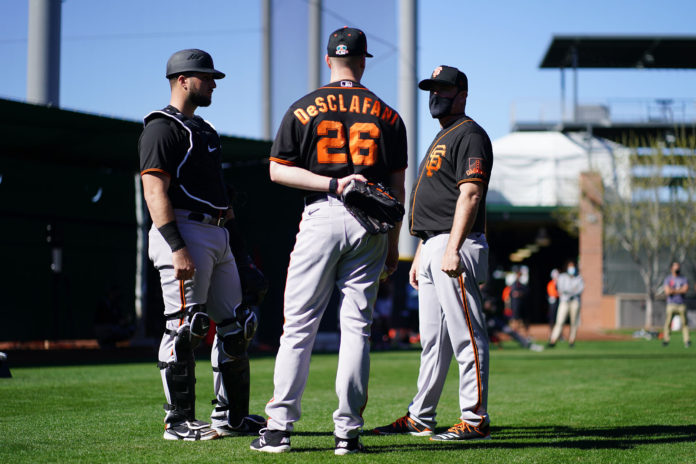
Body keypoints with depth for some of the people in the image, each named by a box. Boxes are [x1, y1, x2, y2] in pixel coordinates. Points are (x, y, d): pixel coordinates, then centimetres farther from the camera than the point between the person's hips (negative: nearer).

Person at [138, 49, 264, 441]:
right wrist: (177, 248, -24)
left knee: (235, 326, 10)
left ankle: (232, 416, 18)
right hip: (184, 231, -10)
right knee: (184, 328, -8)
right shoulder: (162, 128, -7)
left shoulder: (204, 128, 23)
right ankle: (179, 422, -1)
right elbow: (155, 191, -16)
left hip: (218, 236, 10)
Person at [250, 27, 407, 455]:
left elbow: (278, 170, -3)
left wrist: (333, 184, -6)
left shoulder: (303, 109, 3)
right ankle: (348, 431, 3)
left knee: (298, 325, 3)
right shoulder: (387, 115, 7)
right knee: (357, 327, 5)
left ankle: (280, 427, 2)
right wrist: (393, 243, 13)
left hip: (321, 219, -1)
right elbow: (397, 185, 8)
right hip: (370, 225, 1)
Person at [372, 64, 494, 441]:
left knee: (466, 337, -10)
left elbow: (470, 194, -17)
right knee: (432, 340, 13)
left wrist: (453, 249, -25)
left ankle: (475, 420, -8)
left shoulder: (470, 135, -6)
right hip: (431, 247, 10)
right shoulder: (441, 139, 25)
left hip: (455, 247, -10)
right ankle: (420, 418, 18)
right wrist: (420, 255, 23)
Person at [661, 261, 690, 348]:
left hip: (681, 304, 2)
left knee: (684, 323, -2)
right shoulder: (668, 279, 6)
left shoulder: (684, 279, 12)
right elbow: (667, 291, -8)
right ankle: (665, 340, -2)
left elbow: (685, 289, -7)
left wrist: (673, 290, -7)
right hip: (671, 304, -2)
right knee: (668, 322, -7)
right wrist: (679, 290, -3)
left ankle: (686, 341, 0)